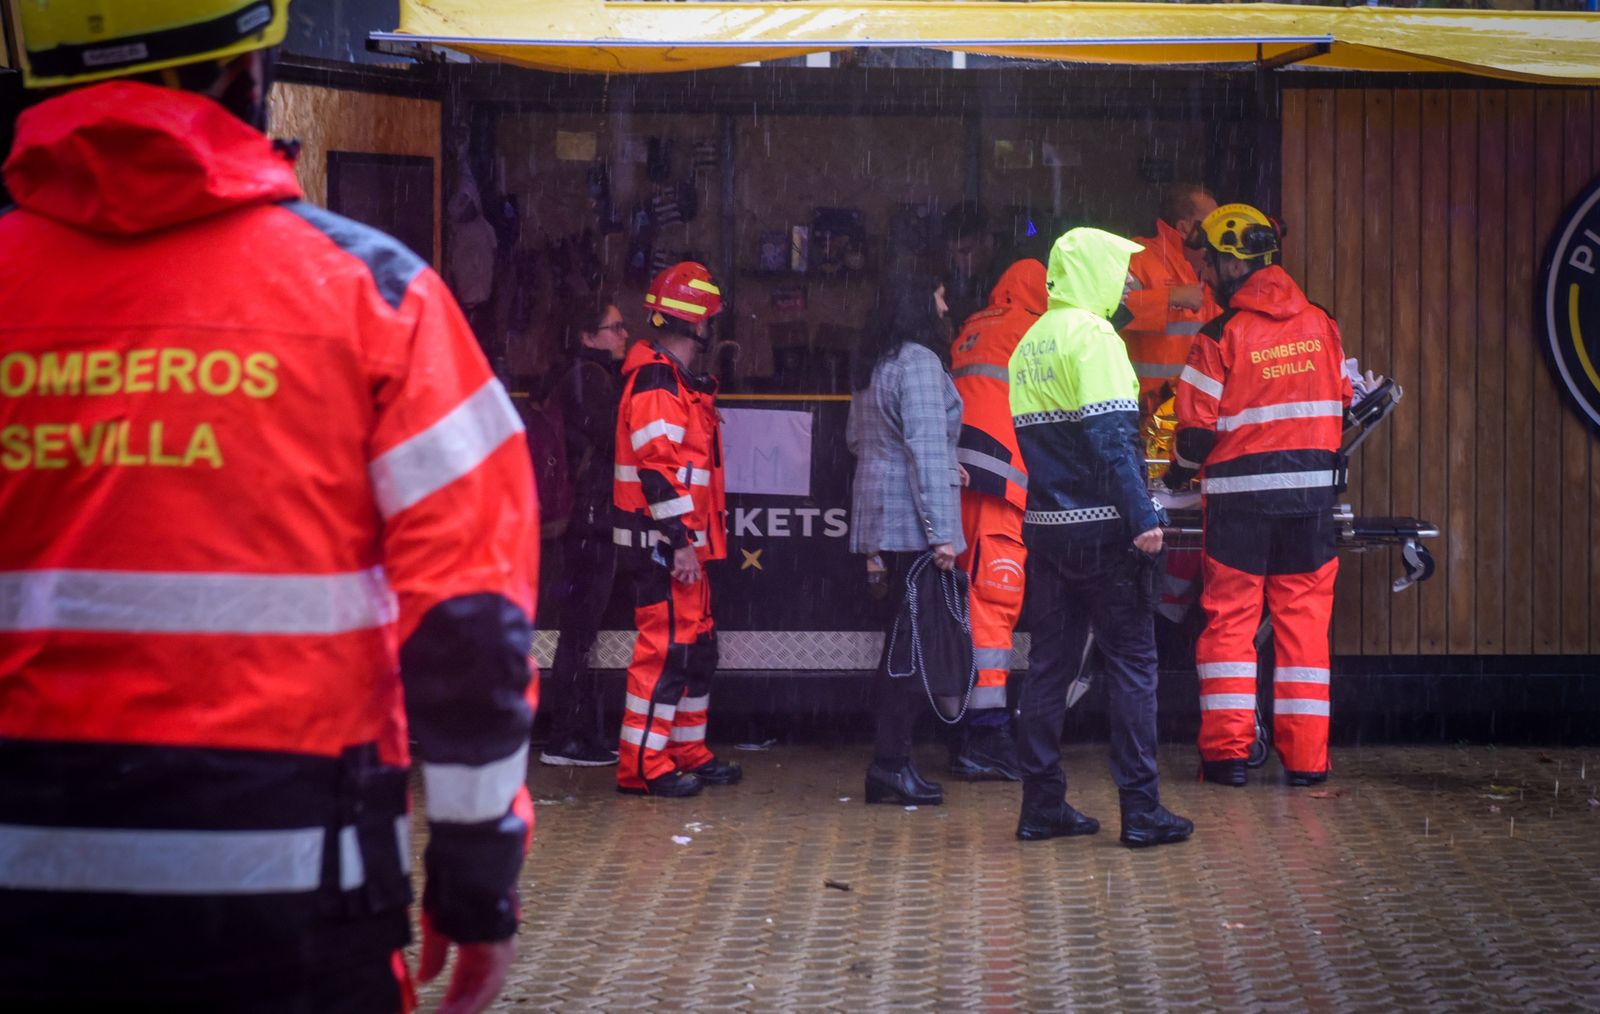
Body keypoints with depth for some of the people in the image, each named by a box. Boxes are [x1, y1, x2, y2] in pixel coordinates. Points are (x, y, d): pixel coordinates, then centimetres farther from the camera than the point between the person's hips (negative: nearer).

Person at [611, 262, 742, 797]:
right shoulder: (656, 382, -14)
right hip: (663, 540, -11)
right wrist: (679, 542, -23)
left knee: (697, 646, 15)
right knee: (666, 646, -10)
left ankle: (689, 753, 24)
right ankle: (642, 766, -7)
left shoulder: (680, 380, 19)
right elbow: (657, 468, -21)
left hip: (684, 538, 11)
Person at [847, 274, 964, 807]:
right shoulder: (920, 361, -12)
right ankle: (891, 763, -8)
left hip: (879, 518, 9)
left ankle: (889, 763, 13)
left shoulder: (872, 366, 15)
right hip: (911, 520, -9)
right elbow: (927, 448, -17)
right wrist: (941, 532, -19)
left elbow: (856, 438, 24)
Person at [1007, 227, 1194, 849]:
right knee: (1132, 662, -1)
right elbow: (1113, 436, -19)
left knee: (1049, 663, 10)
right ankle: (1140, 809, -2)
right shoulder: (1092, 336, -11)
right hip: (1101, 529, -7)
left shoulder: (1029, 345, 13)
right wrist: (1143, 517, -21)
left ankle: (1042, 804, 12)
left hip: (1046, 527, 8)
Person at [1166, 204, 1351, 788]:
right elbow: (1344, 405, 12)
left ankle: (1226, 751, 3)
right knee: (1304, 617, 7)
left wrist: (1180, 472, 11)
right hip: (1312, 492, 4)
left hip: (1240, 495, -3)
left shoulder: (1223, 335, -11)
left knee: (1229, 617, 6)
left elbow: (1198, 428, -8)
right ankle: (1305, 756, 7)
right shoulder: (1321, 326, 4)